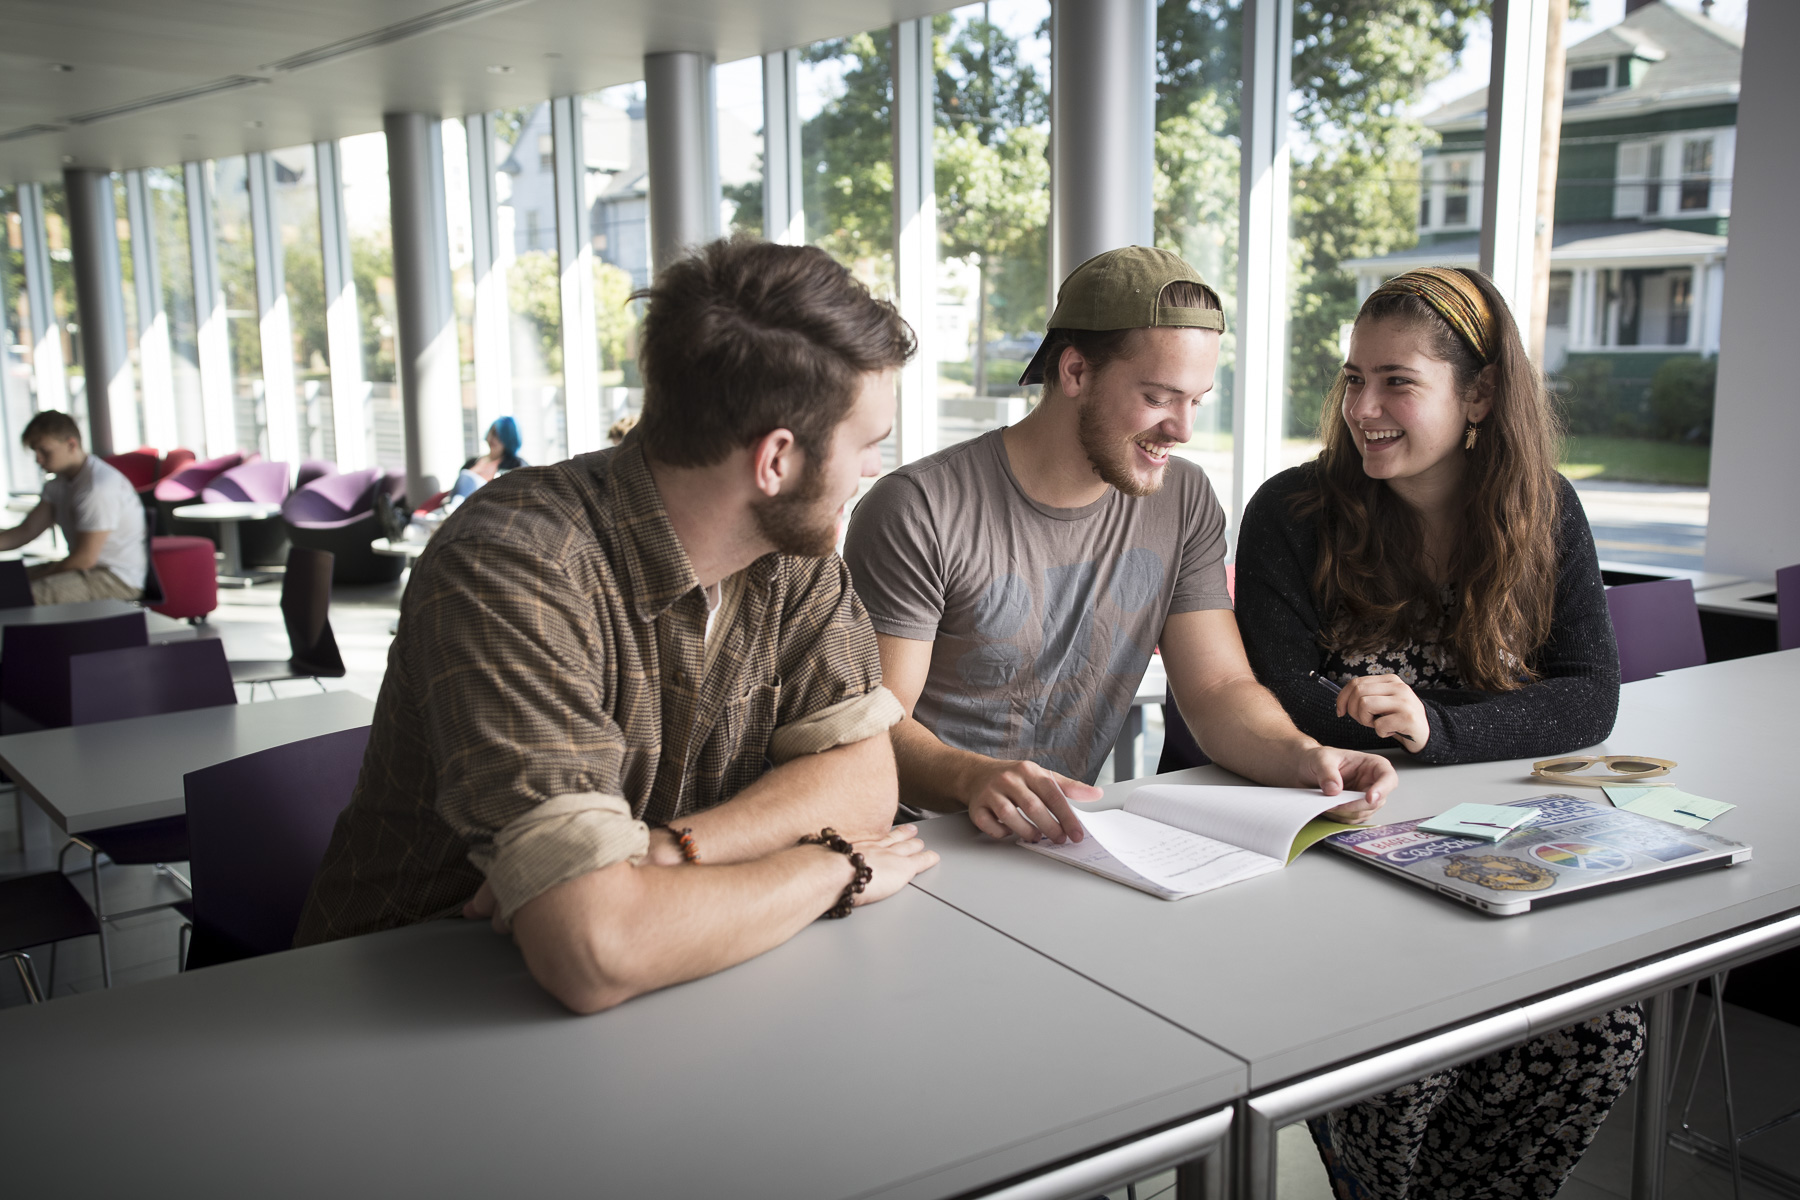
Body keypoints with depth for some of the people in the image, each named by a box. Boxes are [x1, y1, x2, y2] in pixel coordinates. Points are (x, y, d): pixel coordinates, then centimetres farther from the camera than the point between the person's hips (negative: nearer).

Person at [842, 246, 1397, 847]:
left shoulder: (1184, 502, 5)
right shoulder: (919, 510, -15)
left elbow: (1219, 688, 3)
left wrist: (1303, 756, -18)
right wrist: (975, 779, -37)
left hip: (1072, 837, 4)